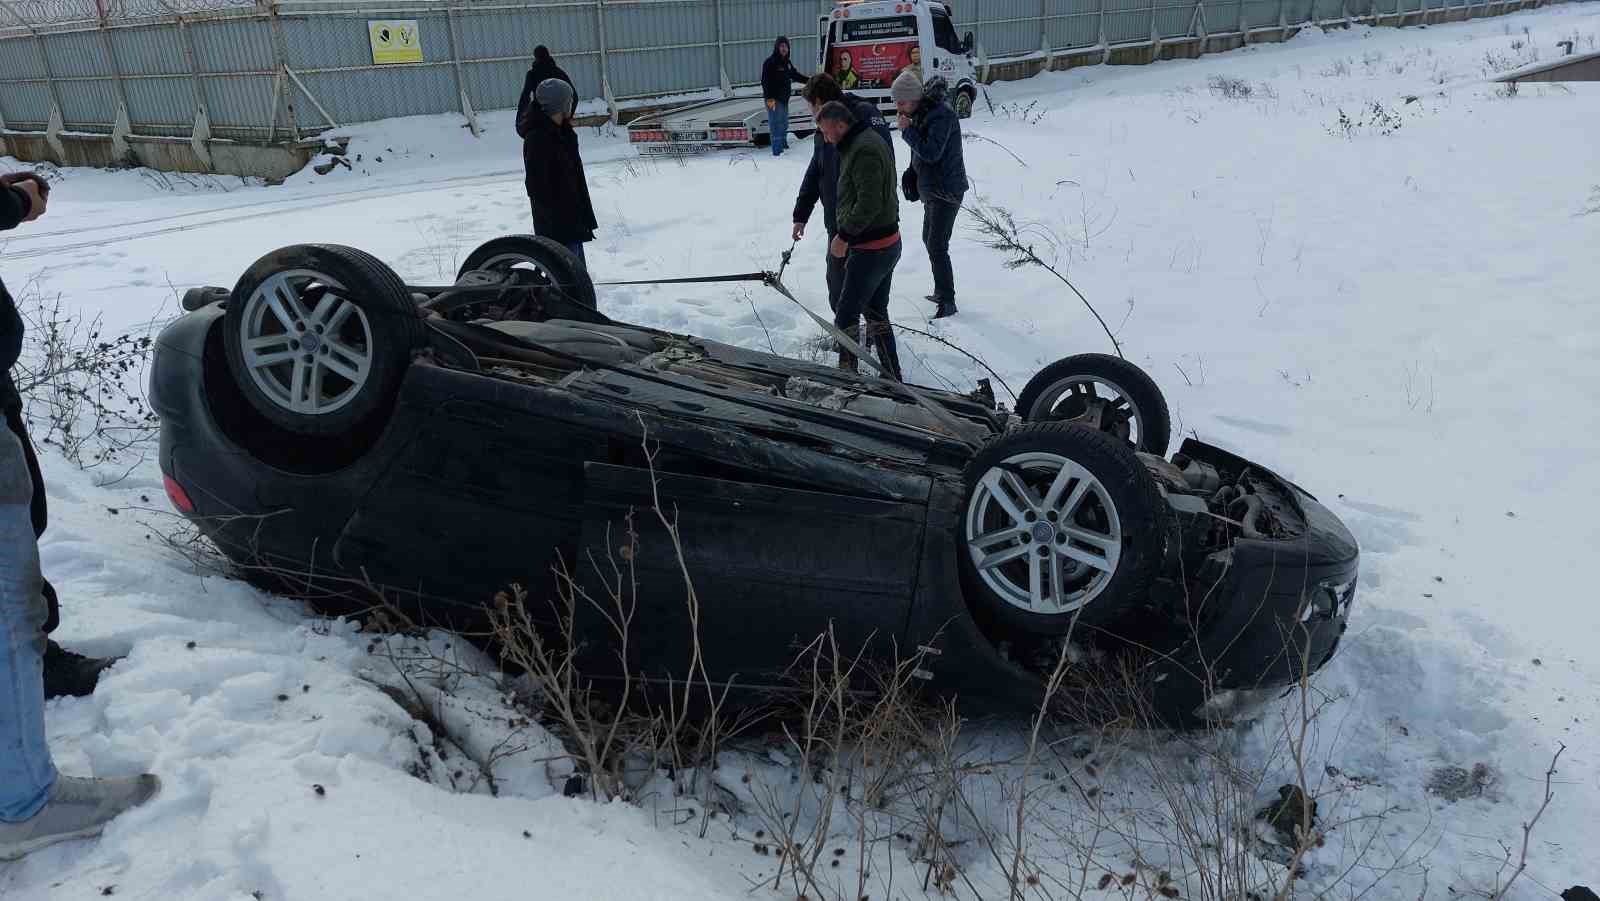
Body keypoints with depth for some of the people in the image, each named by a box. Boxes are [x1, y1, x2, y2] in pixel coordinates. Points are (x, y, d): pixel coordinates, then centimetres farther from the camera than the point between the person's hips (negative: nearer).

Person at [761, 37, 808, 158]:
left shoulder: (787, 62, 12)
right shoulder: (770, 62, -13)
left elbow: (795, 75, 26)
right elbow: (765, 81, -17)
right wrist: (769, 98, -24)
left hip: (784, 98, 9)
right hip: (774, 100, -9)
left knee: (784, 124, 18)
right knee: (777, 125, -9)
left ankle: (783, 145, 31)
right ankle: (777, 150, -5)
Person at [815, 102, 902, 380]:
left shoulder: (863, 150, -20)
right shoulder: (867, 141, 14)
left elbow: (869, 203, -27)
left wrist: (844, 236, -19)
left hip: (871, 250, -11)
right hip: (888, 243, 11)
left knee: (846, 317, -1)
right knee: (877, 314, 18)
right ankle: (891, 378, 24)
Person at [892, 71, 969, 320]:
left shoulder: (941, 115, -22)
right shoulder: (922, 112, 8)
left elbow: (931, 153, -28)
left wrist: (908, 130, -20)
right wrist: (913, 175, 10)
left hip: (946, 190, -10)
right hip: (931, 188, 10)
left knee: (937, 247, -11)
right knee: (930, 240, 19)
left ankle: (948, 302, -5)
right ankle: (941, 291, 32)